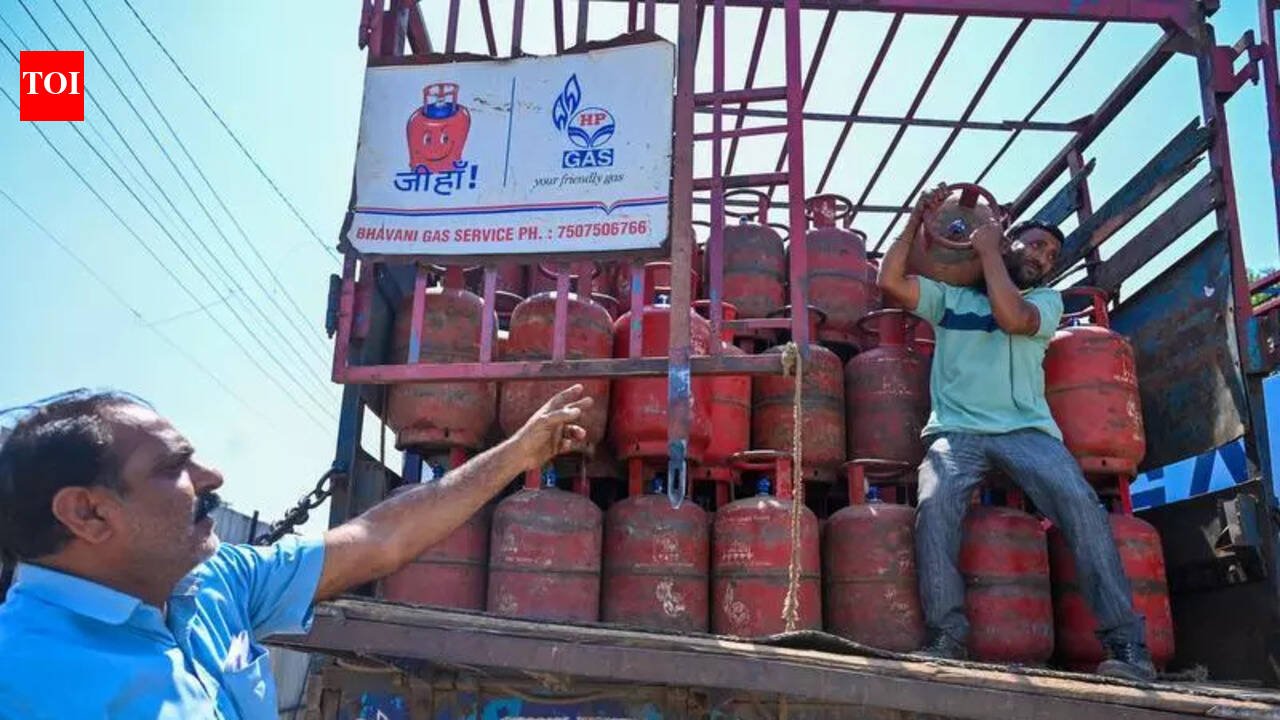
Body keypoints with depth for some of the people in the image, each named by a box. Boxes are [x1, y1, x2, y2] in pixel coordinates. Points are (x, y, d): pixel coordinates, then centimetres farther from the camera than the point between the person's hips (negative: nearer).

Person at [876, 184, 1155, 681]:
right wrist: (917, 218, 13)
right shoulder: (950, 296, 22)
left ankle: (1126, 642, -21)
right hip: (956, 430, 0)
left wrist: (986, 250, 5)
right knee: (935, 505, -31)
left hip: (1027, 429, 1)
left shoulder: (1047, 300, 20)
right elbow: (890, 281, 10)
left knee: (1080, 502, -26)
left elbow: (1013, 317, -4)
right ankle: (946, 636, -25)